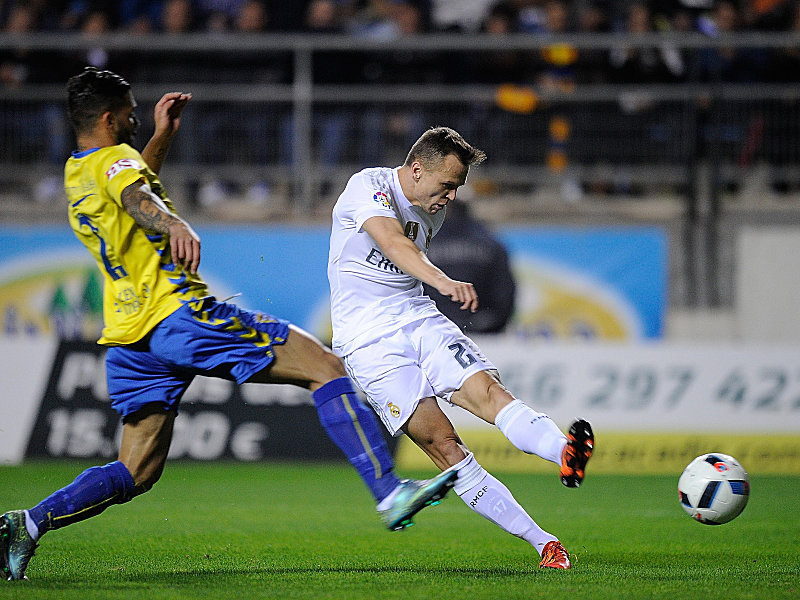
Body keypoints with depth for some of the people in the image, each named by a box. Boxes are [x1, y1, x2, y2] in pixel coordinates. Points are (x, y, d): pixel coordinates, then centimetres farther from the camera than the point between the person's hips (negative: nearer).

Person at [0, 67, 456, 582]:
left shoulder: (76, 174, 21)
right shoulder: (116, 159, -5)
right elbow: (136, 197, -30)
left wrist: (163, 137, 40)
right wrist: (174, 225, -50)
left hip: (130, 340, 9)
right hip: (178, 315, -9)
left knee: (135, 473, 11)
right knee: (327, 367, -8)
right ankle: (389, 492, -19)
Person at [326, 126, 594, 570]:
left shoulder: (433, 211, 11)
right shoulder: (368, 187, -13)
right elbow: (392, 242, -32)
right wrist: (443, 281, -48)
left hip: (420, 319, 6)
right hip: (369, 341, -6)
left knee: (489, 390, -23)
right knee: (442, 442, -17)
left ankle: (566, 453, -49)